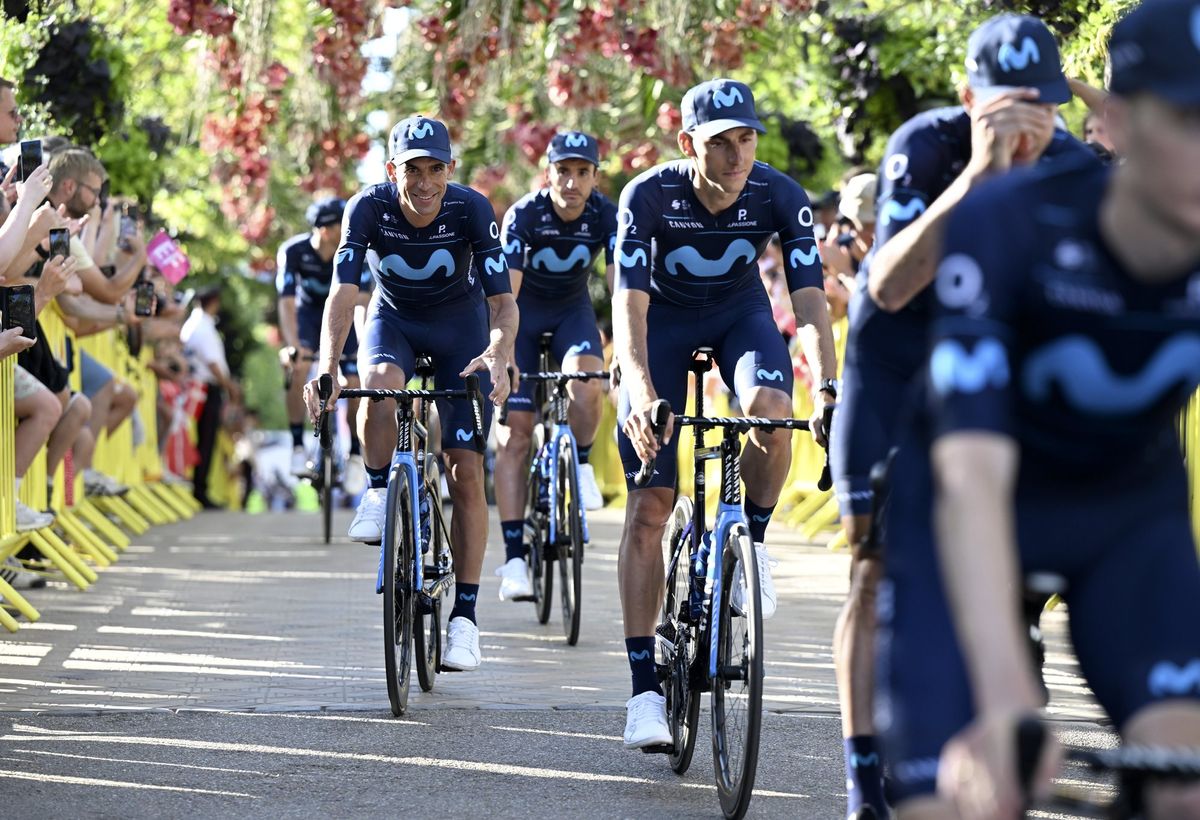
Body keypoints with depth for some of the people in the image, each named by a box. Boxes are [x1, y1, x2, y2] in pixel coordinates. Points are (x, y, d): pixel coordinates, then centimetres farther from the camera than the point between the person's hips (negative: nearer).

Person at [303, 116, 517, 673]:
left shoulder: (471, 210, -27)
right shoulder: (368, 208, -25)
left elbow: (502, 298, -29)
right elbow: (343, 292, -32)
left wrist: (498, 354, -51)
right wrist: (327, 366, -49)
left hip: (459, 323, -1)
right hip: (393, 319, 1)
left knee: (465, 470, -10)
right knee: (382, 382, -37)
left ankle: (464, 616, -4)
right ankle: (378, 495, -10)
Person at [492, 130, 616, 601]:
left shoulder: (606, 216, -21)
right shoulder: (523, 216, -26)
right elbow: (504, 292, -34)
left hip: (572, 309, 1)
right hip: (522, 312, -1)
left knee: (586, 391, -30)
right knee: (514, 434, -10)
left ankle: (581, 464, 2)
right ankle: (514, 557, -9)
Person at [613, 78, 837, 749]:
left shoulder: (779, 197, -24)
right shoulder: (648, 197, -28)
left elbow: (810, 297, -29)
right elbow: (630, 303, -35)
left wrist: (828, 388, -44)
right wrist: (641, 392, -51)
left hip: (740, 312, 1)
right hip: (665, 317, -1)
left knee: (771, 408, -35)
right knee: (648, 507, -9)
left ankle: (754, 542, -5)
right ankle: (645, 689, -6)